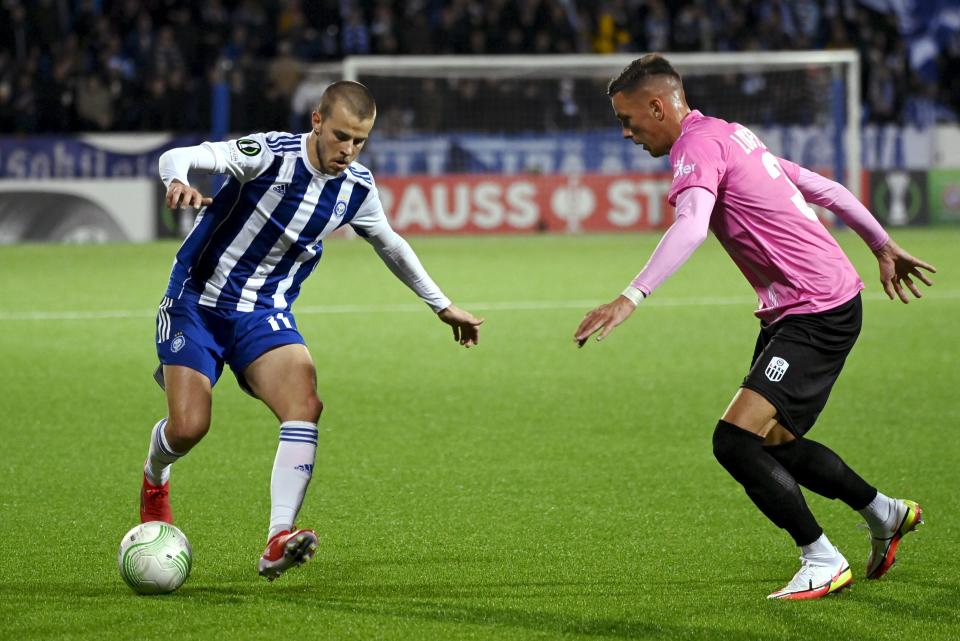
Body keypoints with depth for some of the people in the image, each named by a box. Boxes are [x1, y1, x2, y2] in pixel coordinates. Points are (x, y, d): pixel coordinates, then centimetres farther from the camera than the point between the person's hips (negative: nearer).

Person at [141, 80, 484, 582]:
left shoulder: (357, 188, -3)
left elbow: (389, 244, 18)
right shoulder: (272, 154, -20)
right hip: (197, 301, -4)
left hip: (265, 313, 4)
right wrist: (177, 180, -55)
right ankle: (155, 479, 27)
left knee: (305, 405, -23)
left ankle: (278, 540, -30)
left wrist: (442, 305, 24)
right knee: (188, 427, -12)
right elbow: (179, 157, -30)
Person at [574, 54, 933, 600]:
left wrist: (631, 299, -42)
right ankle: (886, 514, 39)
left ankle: (824, 562, -5)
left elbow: (691, 227, -33)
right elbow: (822, 187, 23)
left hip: (818, 312, -10)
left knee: (736, 439, -16)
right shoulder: (734, 135, 16)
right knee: (773, 442, 20)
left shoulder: (699, 143, -14)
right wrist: (883, 246, 31)